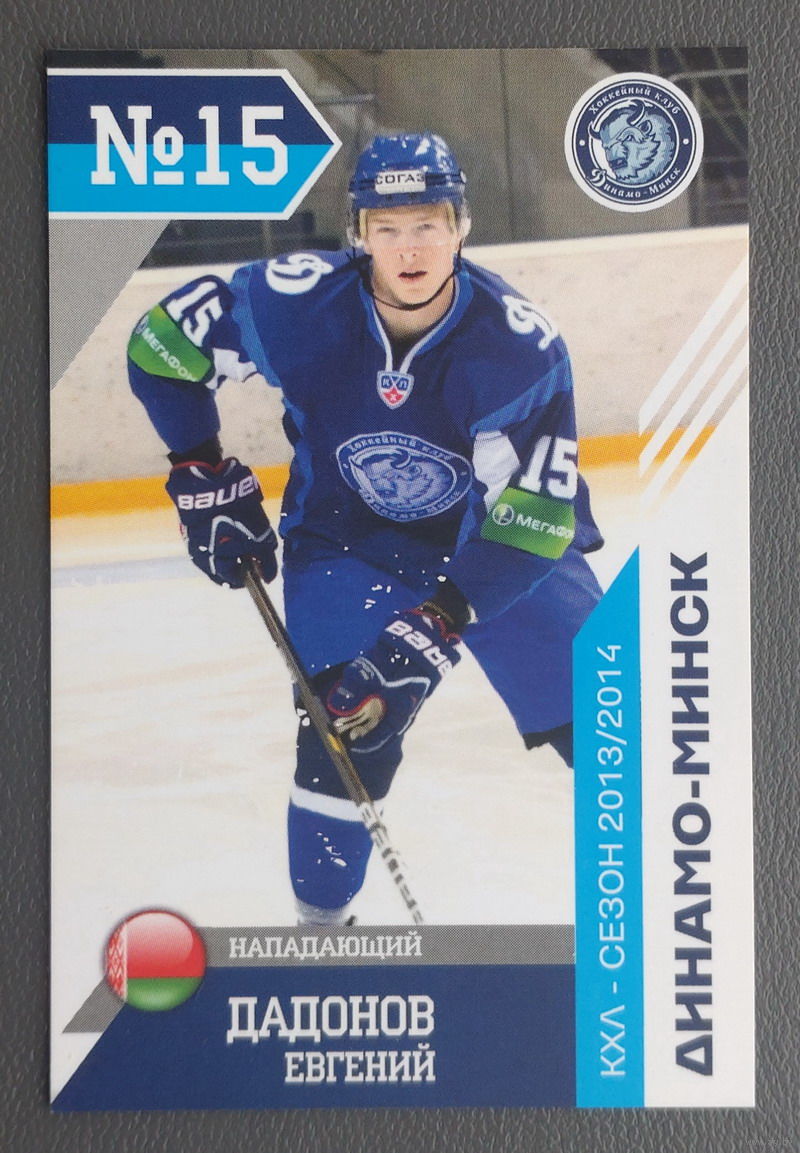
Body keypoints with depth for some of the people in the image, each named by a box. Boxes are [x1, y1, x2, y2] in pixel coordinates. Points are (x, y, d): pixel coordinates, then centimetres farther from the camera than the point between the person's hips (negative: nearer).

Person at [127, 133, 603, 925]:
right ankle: (320, 919, 8)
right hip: (348, 541, 0)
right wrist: (206, 483, -6)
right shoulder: (296, 302, -23)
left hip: (501, 546, 1)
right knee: (350, 726, -16)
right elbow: (161, 345, -7)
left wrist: (436, 622, -34)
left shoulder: (520, 345, -26)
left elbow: (535, 515, -25)